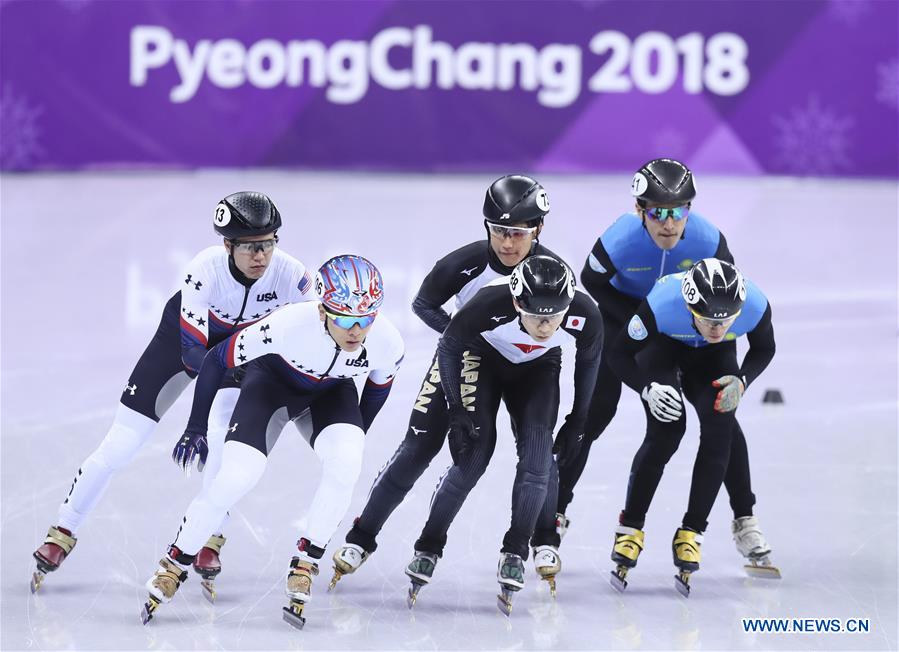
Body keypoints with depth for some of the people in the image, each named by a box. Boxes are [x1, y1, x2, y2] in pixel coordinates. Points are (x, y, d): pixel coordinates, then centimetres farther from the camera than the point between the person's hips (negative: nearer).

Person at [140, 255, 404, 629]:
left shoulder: (387, 344, -30)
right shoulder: (290, 324, -40)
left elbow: (378, 386, -2)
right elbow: (218, 360, -23)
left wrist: (354, 439, 10)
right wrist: (196, 427, -12)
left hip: (330, 391, 3)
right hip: (273, 379, -2)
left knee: (345, 462, -26)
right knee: (237, 476, -19)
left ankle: (304, 568, -10)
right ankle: (174, 566, 2)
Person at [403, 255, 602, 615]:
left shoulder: (585, 315, -34)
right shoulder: (488, 307, -40)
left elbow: (589, 359, -8)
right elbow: (448, 346, -18)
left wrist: (578, 421, -2)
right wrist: (456, 412, -18)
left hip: (538, 369, 2)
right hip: (485, 359, -2)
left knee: (537, 454, -15)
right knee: (474, 454, -12)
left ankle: (514, 553, 1)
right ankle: (428, 548, 4)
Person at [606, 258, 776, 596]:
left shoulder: (755, 306, -35)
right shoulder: (662, 305, -42)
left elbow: (763, 349, -10)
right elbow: (620, 354, -25)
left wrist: (742, 381, -27)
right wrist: (648, 387, -41)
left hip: (714, 357, 2)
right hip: (663, 348, -2)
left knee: (719, 432, -17)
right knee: (665, 431, -21)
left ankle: (691, 533, -6)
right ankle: (629, 527, -5)